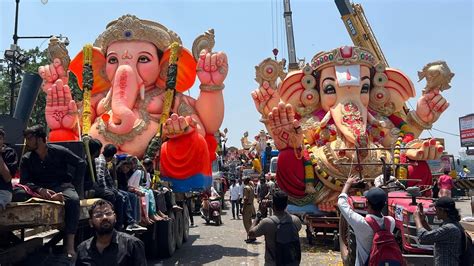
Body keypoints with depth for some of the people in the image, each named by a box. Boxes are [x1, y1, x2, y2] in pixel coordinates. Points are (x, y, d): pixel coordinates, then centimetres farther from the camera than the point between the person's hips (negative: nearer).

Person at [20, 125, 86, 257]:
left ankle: (70, 244, -37)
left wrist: (73, 181, -3)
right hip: (41, 189, 2)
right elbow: (24, 182, -4)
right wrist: (39, 190, -23)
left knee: (73, 199, -36)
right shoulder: (26, 159, 6)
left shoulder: (59, 151, 2)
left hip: (62, 186, -2)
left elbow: (81, 163, 4)